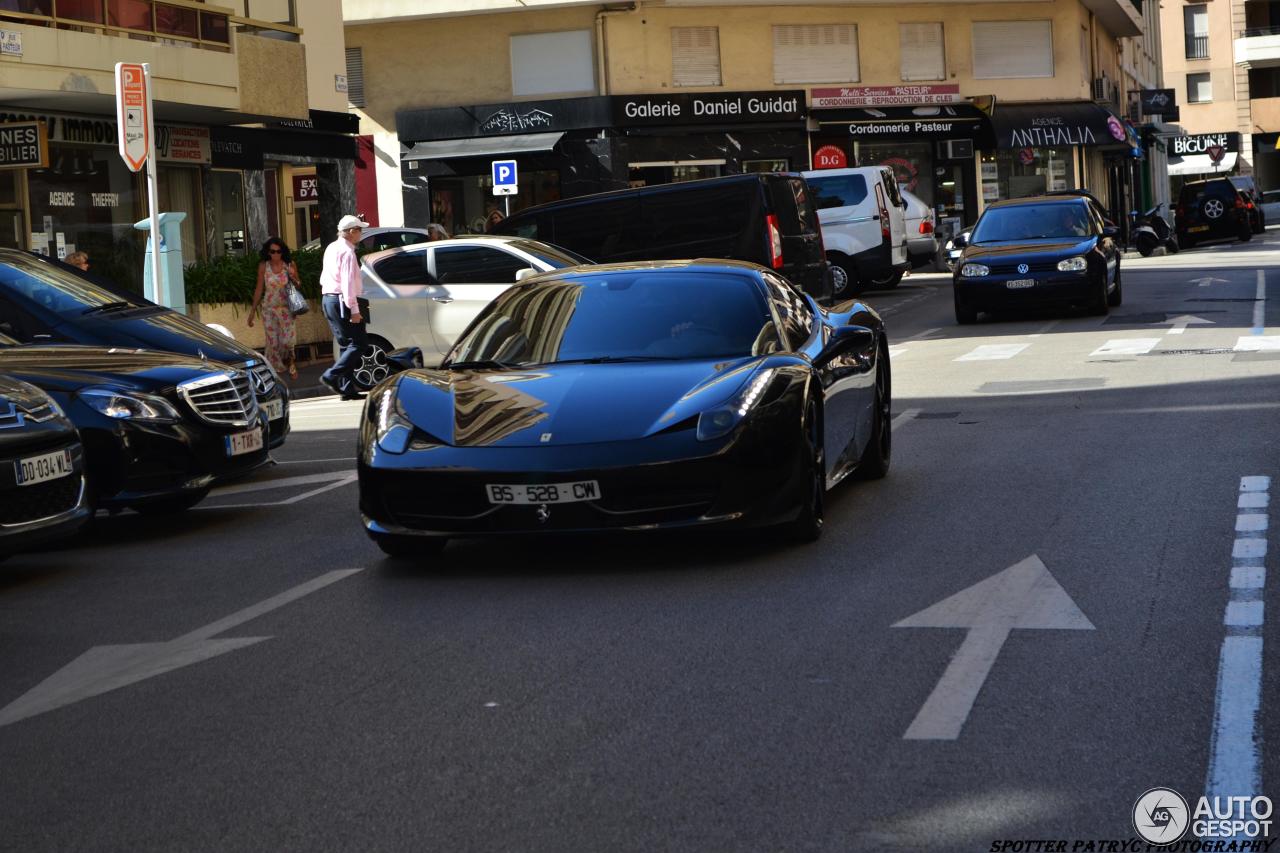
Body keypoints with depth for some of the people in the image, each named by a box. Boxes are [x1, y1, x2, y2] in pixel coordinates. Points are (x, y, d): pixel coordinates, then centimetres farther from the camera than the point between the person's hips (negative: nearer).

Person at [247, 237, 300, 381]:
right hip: (269, 308, 0)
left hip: (286, 308, 0)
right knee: (273, 341, 0)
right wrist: (252, 311, 4)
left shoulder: (290, 265, -2)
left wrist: (293, 277, -14)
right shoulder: (263, 267, -3)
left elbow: (298, 286, 9)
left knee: (288, 339, -7)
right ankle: (277, 369, 13)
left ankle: (289, 362, 21)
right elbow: (259, 289, 4)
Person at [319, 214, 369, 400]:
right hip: (341, 301, -10)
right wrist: (354, 310, -22)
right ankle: (332, 375, -16)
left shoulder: (332, 248, 15)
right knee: (358, 343, -7)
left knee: (347, 344, 12)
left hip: (328, 299, 10)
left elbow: (324, 278, 21)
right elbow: (348, 283, -21)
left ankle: (347, 387, 9)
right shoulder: (347, 252, -15)